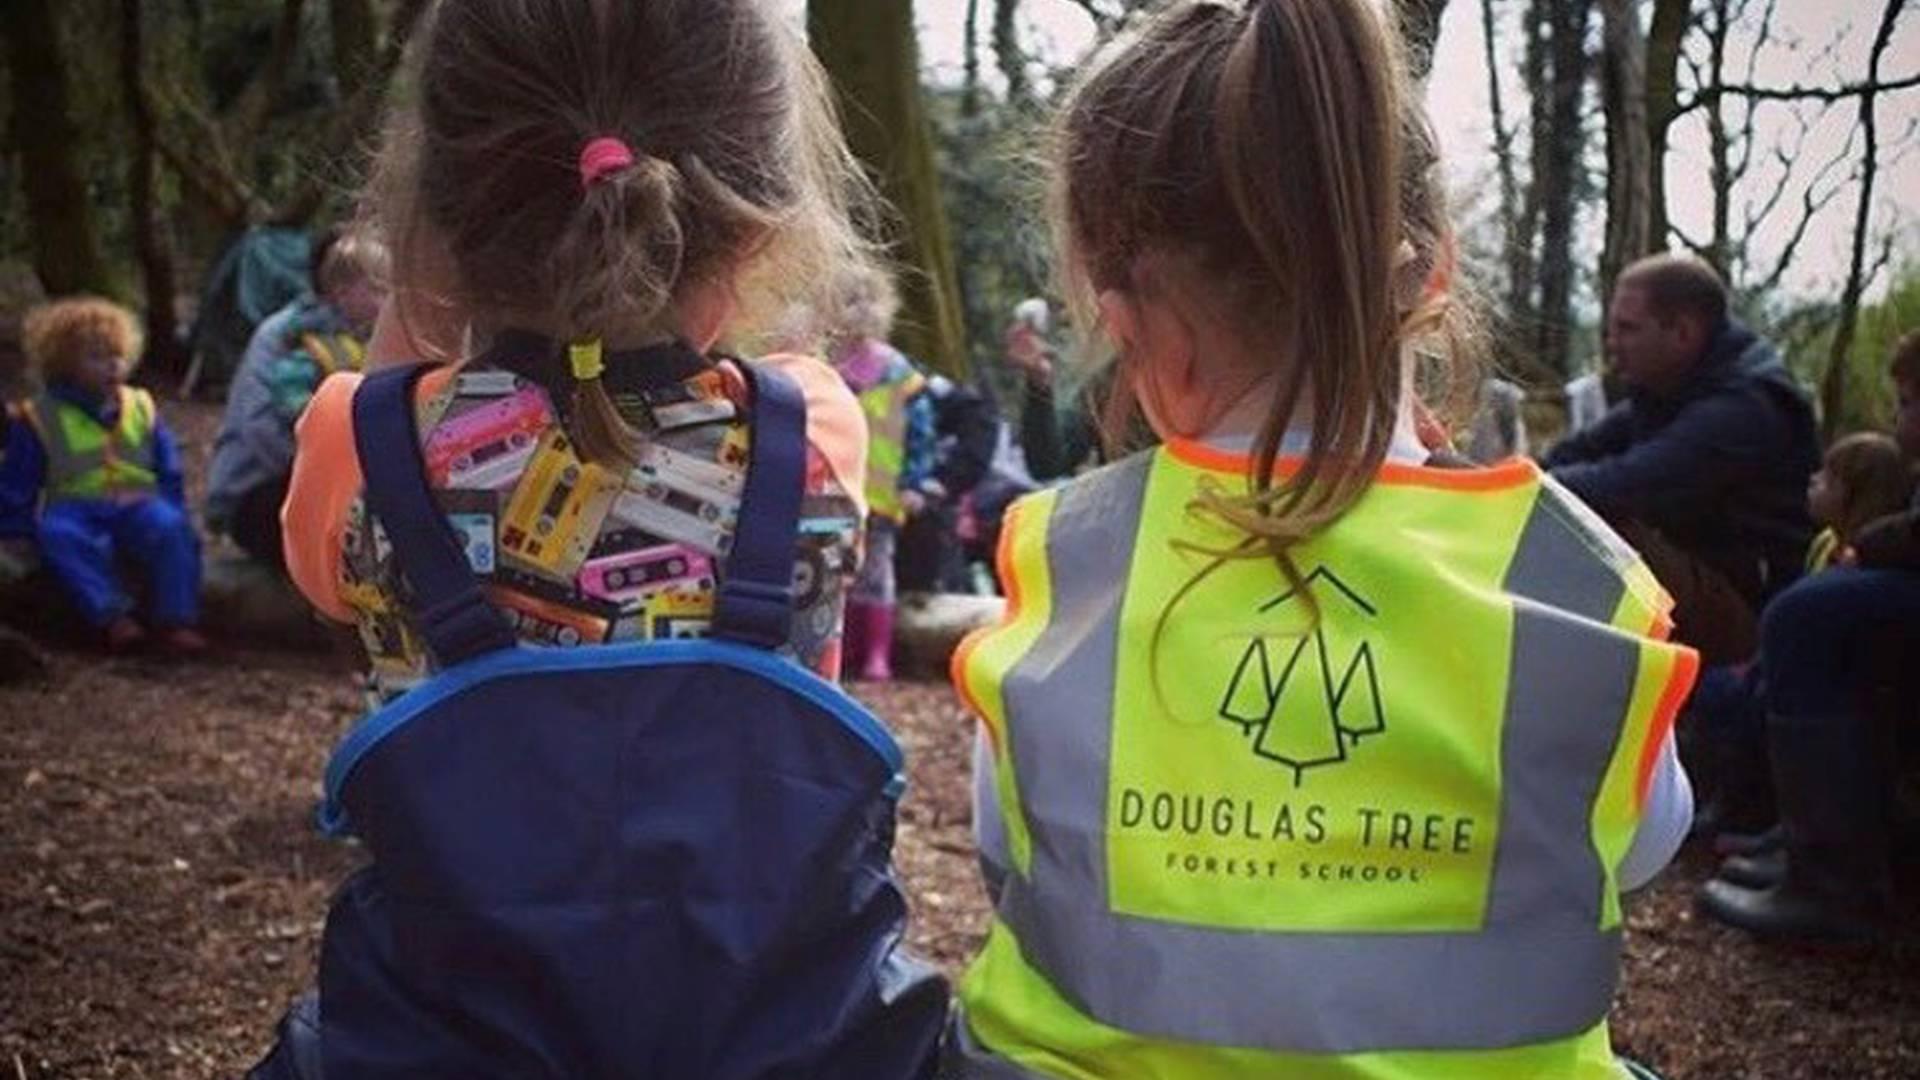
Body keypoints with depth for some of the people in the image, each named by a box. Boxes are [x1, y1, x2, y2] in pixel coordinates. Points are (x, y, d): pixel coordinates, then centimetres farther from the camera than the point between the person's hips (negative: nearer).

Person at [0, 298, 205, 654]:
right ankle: (111, 616, -42)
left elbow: (170, 474, 16)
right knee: (58, 535, -35)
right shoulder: (40, 418, 6)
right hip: (74, 509, -1)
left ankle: (177, 619, -34)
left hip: (138, 507, 1)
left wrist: (173, 513, 2)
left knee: (171, 527, -31)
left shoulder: (142, 409, 13)